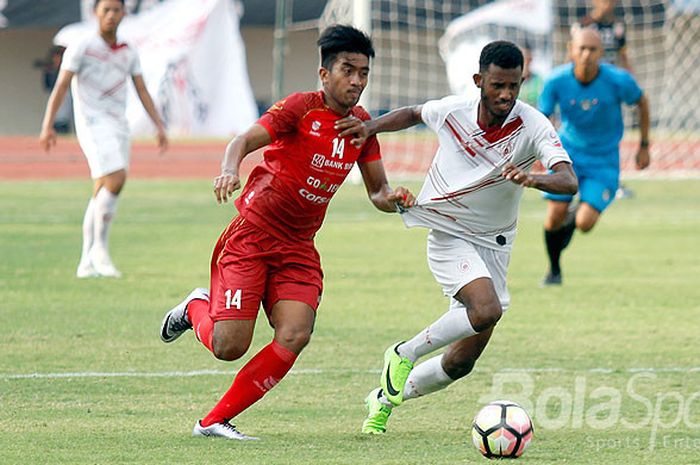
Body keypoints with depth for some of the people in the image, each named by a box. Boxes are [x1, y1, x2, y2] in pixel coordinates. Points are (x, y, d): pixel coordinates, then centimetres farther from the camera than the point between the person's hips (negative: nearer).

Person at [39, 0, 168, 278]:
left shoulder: (128, 54, 14)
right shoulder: (81, 48, -2)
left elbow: (143, 93, 15)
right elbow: (61, 87, -6)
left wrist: (159, 127, 5)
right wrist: (48, 125, -15)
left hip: (118, 126, 6)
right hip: (92, 123, -6)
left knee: (102, 193, 6)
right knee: (115, 180, -22)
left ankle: (87, 263, 10)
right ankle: (100, 247, -10)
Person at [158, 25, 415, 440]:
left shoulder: (362, 126, 6)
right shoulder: (301, 107, -12)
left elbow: (377, 191, 12)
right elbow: (245, 141, -22)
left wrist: (392, 198, -12)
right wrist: (230, 170, -44)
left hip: (299, 248, 5)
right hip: (251, 234, -5)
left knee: (295, 337, -18)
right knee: (229, 346, -13)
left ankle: (214, 421, -6)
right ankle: (196, 309, 25)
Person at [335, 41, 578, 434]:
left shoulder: (533, 127, -17)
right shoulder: (451, 110, -12)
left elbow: (569, 181, -31)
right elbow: (413, 114, 12)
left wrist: (533, 178, -51)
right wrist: (371, 127, -5)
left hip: (494, 245, 2)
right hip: (448, 235, -2)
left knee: (461, 362, 5)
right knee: (487, 310, -30)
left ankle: (387, 397, 31)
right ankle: (404, 354, -7)